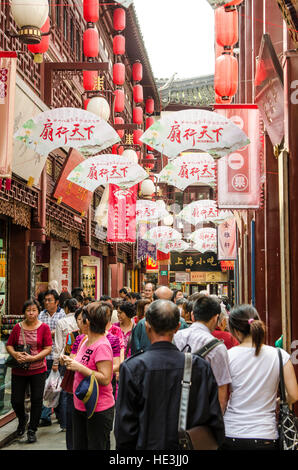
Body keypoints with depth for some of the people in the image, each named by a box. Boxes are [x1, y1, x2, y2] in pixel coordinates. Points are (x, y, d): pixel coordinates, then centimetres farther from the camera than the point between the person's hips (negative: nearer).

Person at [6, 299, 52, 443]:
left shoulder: (44, 327, -4)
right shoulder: (17, 327, 2)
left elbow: (48, 349, -7)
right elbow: (9, 345, 7)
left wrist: (33, 358, -19)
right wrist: (15, 354, -14)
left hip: (38, 370, -2)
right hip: (19, 370, 2)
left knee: (36, 400, 1)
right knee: (16, 400, 6)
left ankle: (32, 430, 18)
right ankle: (22, 421, 37)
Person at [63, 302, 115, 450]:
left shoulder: (102, 345, -19)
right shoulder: (86, 342, 8)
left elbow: (105, 379, -24)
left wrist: (80, 368, -23)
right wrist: (71, 363, 5)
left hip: (99, 410, -9)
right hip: (80, 406, 9)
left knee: (96, 447, 3)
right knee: (79, 446, 17)